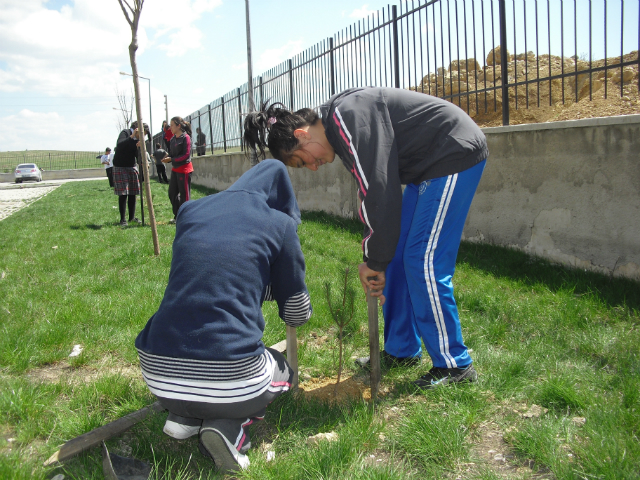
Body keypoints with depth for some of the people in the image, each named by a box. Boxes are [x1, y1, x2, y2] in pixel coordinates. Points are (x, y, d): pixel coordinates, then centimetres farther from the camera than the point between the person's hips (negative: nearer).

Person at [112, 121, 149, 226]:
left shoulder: (138, 139, 8)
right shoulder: (125, 133, -10)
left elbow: (138, 156, 2)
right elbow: (120, 144, -29)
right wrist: (131, 137, -35)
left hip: (132, 167, 6)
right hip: (120, 167, -6)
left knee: (132, 193, 4)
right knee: (123, 194, -8)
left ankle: (132, 217, 14)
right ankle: (122, 219, -2)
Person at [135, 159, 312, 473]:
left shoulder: (189, 211, 13)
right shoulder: (279, 224, 2)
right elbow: (298, 316, 10)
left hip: (158, 375, 5)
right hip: (231, 380, -4)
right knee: (282, 370, 30)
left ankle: (183, 416, 12)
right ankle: (231, 427, 0)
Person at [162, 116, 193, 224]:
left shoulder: (185, 137, -11)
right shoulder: (173, 139, 12)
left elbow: (186, 155, -17)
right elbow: (172, 154, 16)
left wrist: (171, 159, -20)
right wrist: (167, 158, -6)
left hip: (184, 169, -8)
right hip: (175, 169, 8)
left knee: (184, 194, -2)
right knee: (172, 193, 10)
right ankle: (177, 216, 21)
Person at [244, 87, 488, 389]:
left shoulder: (349, 116, -22)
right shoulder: (339, 131, 8)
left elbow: (378, 188, -26)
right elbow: (370, 193, 12)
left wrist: (375, 260, -17)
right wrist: (374, 259, 7)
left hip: (456, 155, -10)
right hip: (427, 167, 10)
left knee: (422, 262, -11)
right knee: (397, 258, 11)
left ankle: (454, 365, 2)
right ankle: (402, 350, 24)